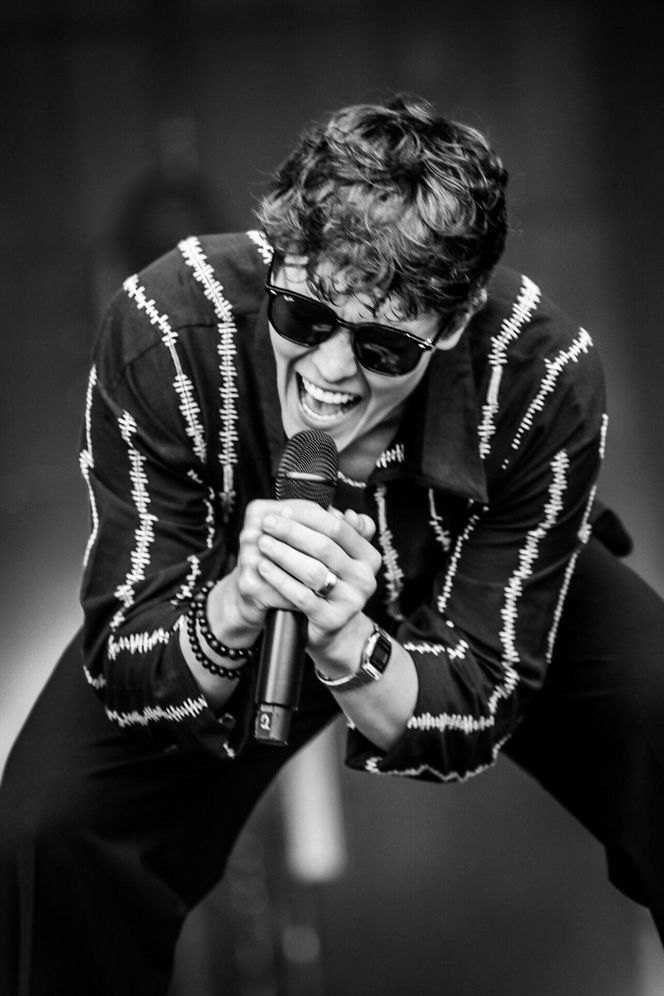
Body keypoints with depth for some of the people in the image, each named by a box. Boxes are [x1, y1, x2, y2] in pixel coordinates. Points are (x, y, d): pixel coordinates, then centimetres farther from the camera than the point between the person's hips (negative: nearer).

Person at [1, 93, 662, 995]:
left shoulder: (545, 376, -34)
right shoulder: (165, 327, -34)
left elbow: (476, 710, -27)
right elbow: (125, 661, -29)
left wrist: (346, 647, -49)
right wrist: (232, 613, -52)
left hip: (473, 609, 1)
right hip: (210, 601, 0)